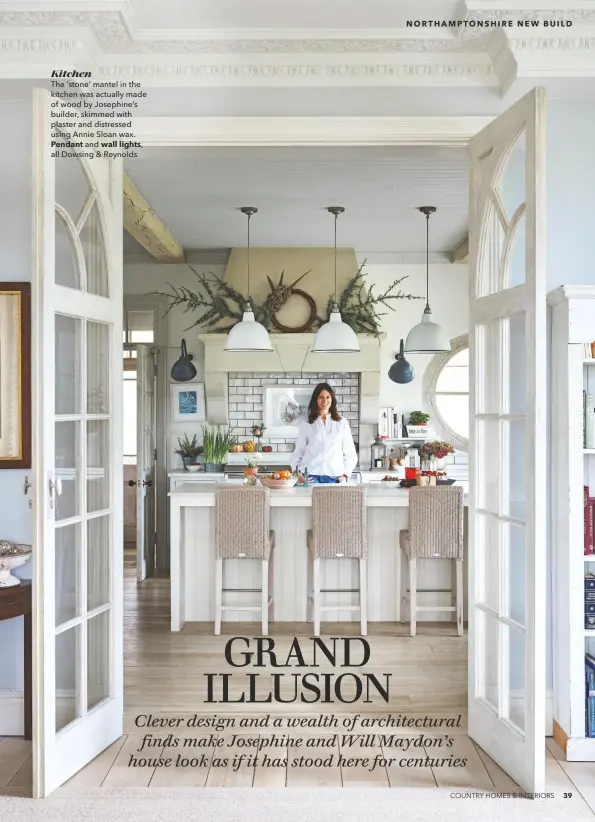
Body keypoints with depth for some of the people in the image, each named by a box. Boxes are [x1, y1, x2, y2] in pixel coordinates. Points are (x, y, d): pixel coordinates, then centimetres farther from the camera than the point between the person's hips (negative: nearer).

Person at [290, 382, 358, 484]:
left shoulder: (342, 423, 10)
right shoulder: (306, 426, 11)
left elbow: (350, 454, 12)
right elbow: (297, 453, 12)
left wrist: (345, 475, -1)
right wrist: (297, 473, -5)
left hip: (334, 478, 1)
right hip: (310, 477, 0)